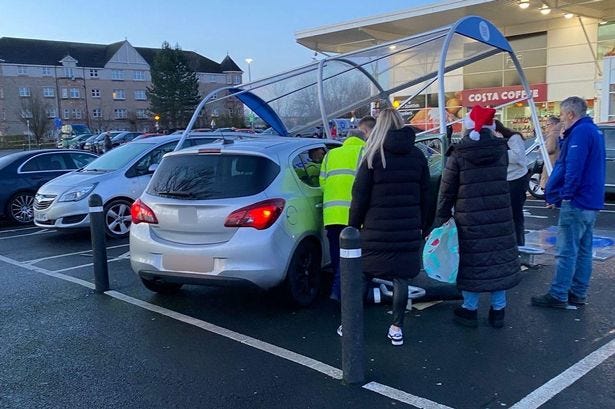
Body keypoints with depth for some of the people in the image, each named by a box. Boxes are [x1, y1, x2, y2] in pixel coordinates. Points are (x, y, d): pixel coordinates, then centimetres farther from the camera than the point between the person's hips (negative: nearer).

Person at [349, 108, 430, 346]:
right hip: (408, 230, 3)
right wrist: (421, 225, 18)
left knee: (361, 275, 9)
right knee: (401, 277, 10)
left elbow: (360, 197, -6)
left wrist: (353, 226, 3)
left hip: (376, 231, -3)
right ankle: (397, 328, 16)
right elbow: (425, 195, 9)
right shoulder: (417, 156, 5)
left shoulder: (373, 156, -6)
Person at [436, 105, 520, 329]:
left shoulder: (458, 154, -7)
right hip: (499, 216, 3)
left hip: (469, 218, -3)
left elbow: (447, 189, -3)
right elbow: (501, 181, 12)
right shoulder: (501, 149, 2)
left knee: (471, 261, 6)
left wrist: (443, 216, 5)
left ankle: (470, 309, 16)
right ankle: (498, 310, 20)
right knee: (499, 258, 11)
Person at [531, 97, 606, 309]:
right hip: (591, 202, 11)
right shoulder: (593, 131, 17)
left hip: (576, 203, -10)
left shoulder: (580, 132, -16)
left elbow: (574, 167, -24)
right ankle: (578, 293, 21)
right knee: (583, 250, 13)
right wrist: (562, 142, 11)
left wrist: (565, 195, -18)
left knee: (566, 251, -5)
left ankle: (558, 296, 0)